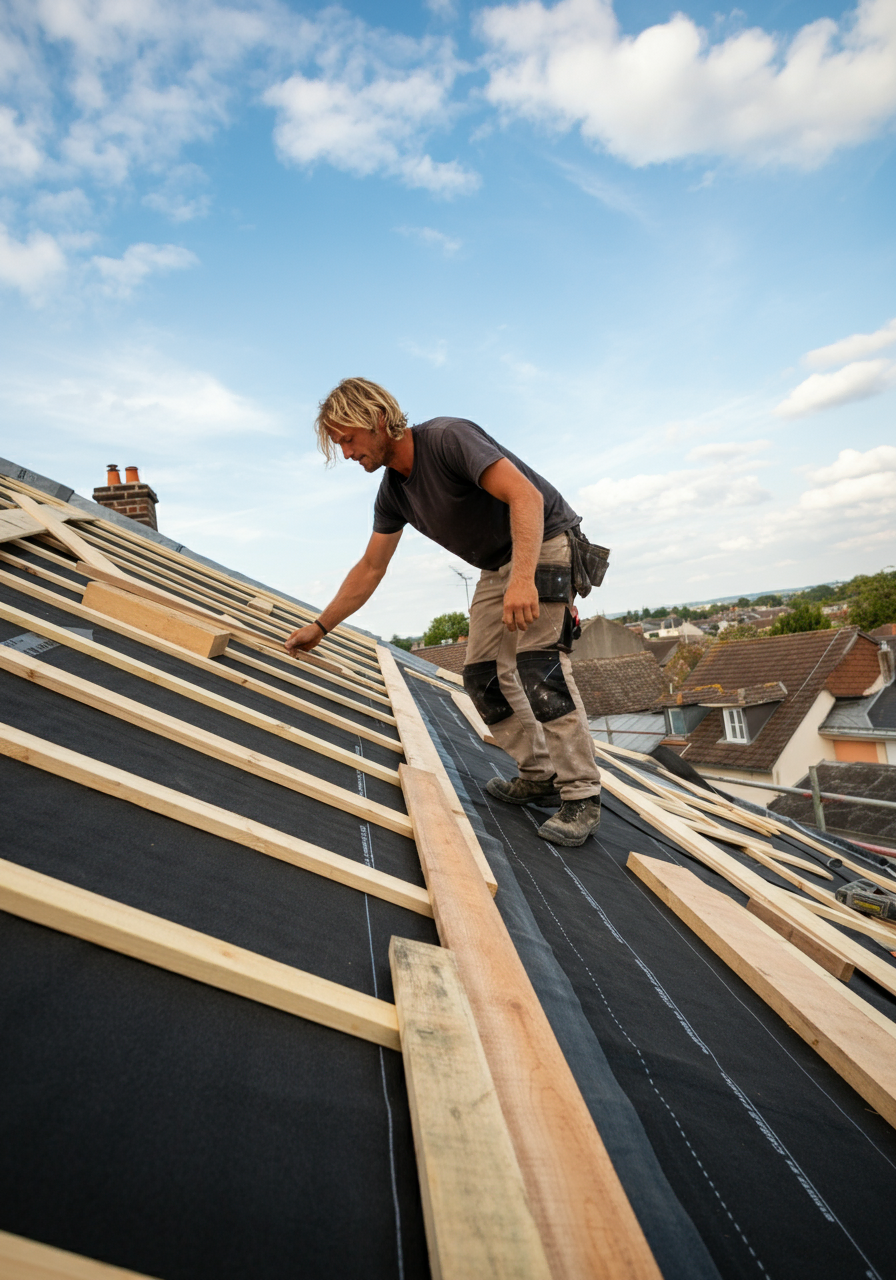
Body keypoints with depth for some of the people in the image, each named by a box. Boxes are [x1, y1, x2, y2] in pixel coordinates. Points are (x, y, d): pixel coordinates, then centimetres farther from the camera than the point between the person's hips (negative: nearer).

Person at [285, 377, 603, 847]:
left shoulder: (447, 438, -23)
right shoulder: (393, 492, 2)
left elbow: (526, 495, -31)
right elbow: (370, 568, 9)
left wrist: (523, 578, -43)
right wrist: (320, 626, 9)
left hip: (544, 545, -8)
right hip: (497, 567, 8)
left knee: (537, 664, -20)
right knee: (482, 675, 3)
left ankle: (580, 795, -12)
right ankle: (539, 775, 14)